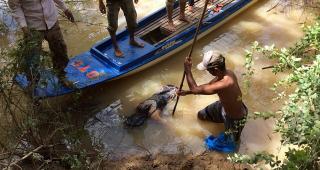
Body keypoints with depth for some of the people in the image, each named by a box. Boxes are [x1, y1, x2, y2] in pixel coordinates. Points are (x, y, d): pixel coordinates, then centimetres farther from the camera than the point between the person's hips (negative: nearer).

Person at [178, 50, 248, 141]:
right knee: (201, 115, 21)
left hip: (234, 119, -8)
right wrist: (186, 92, 1)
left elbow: (195, 89, -37)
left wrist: (187, 69, -28)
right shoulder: (227, 72, -17)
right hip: (225, 106, 8)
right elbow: (208, 86, 1)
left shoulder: (225, 84, -46)